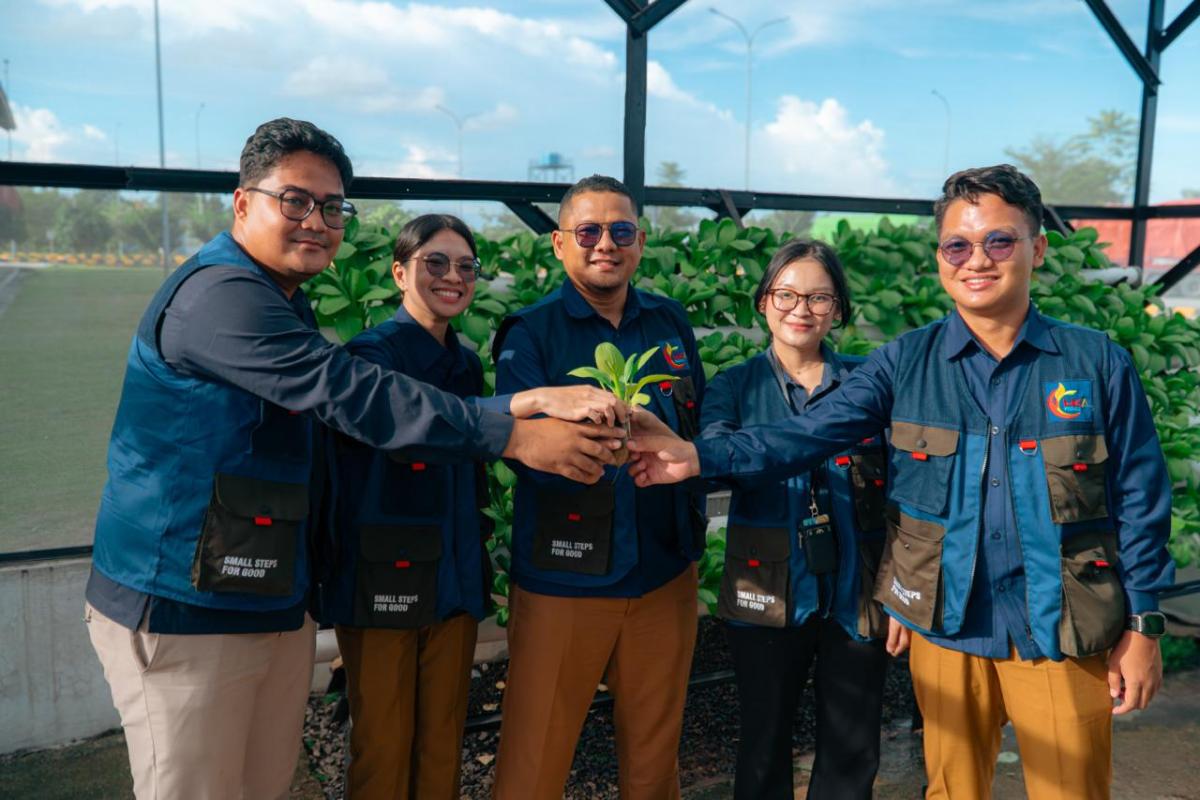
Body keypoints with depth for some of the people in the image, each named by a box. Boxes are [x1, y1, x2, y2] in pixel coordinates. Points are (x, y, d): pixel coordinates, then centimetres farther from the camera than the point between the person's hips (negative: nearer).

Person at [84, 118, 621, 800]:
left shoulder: (285, 304, 14)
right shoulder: (221, 294, -19)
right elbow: (351, 396, -28)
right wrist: (516, 437, -29)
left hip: (279, 606, 9)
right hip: (186, 613, -9)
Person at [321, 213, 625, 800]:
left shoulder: (468, 364, 10)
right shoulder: (372, 352, -11)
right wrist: (537, 399, -40)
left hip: (456, 582, 6)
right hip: (383, 582, -6)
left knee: (443, 745, 15)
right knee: (383, 751, 6)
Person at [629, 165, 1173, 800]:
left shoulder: (1098, 364, -4)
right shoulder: (905, 363, -3)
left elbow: (1139, 500, 1)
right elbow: (807, 434, -13)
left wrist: (1142, 626, 1)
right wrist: (700, 457, -26)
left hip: (1064, 633, 0)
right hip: (947, 627, 1)